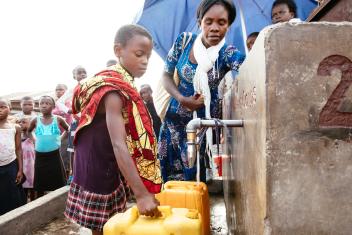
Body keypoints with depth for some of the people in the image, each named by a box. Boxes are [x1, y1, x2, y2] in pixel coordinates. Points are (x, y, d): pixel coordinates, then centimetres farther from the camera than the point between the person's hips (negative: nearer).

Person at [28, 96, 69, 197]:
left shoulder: (58, 119, -4)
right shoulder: (36, 120, 0)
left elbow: (69, 130, 11)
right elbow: (28, 131, 19)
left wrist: (60, 139, 2)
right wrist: (34, 140, 7)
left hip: (54, 156, -1)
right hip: (40, 156, 2)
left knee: (58, 184, 6)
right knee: (40, 185, 12)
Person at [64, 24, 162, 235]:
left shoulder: (121, 84, 4)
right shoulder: (114, 90, -24)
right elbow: (119, 145, -33)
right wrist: (142, 194, -36)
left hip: (107, 170, 8)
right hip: (98, 173, -8)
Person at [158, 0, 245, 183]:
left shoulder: (228, 54, -9)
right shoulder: (184, 41, -3)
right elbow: (166, 75, 3)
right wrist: (182, 100, -13)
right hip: (176, 119, 2)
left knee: (198, 178, 4)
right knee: (171, 176, 7)